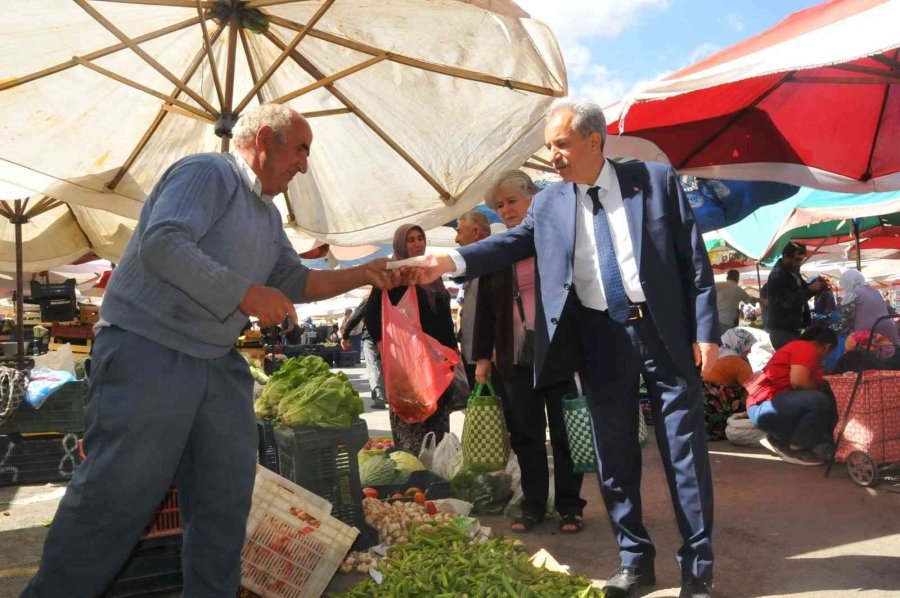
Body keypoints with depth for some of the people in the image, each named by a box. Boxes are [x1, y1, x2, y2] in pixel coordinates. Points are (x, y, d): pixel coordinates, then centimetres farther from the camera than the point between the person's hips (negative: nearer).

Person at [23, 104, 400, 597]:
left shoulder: (268, 216, 19)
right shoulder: (205, 173, -8)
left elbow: (295, 281, 22)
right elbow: (162, 244, -22)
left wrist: (362, 276, 13)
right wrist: (246, 293, -23)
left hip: (218, 363, 9)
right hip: (147, 352, -9)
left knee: (227, 497, 9)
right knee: (117, 495, -4)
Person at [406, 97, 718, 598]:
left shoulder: (657, 180, -2)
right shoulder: (549, 203, 5)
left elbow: (694, 260, -2)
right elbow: (512, 243, 0)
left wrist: (705, 331, -7)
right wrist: (451, 261, -17)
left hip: (666, 331, -2)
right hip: (601, 337, 3)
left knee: (686, 452, 5)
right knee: (615, 455, 10)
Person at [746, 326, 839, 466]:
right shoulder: (807, 348, -7)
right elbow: (798, 381, -23)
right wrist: (820, 389, -3)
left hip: (775, 403, 11)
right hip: (763, 407, -11)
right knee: (820, 401, -25)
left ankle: (779, 440, 12)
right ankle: (794, 450, -8)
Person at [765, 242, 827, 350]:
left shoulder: (793, 271, 10)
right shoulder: (777, 276, -18)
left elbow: (801, 289, 23)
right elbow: (787, 303, -25)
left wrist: (815, 285, 3)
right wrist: (810, 289, -25)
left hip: (792, 328, 9)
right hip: (781, 329, -9)